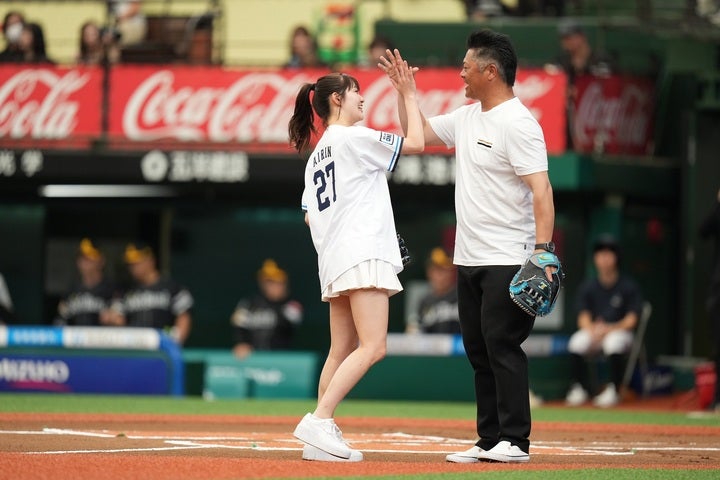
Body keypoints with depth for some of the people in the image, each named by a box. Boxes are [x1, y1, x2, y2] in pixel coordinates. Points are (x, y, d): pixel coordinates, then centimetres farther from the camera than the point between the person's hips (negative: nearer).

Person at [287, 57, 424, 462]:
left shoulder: (317, 155, 21)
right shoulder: (353, 138, -4)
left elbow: (310, 214, 19)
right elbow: (416, 143, -2)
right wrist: (409, 96, 9)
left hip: (333, 261, 10)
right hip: (361, 253, -10)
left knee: (342, 352, 8)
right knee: (372, 347, -16)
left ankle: (322, 438, 2)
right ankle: (319, 421, -25)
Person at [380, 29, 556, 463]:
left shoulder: (518, 123, -15)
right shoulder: (467, 118, 13)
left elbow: (541, 188, -22)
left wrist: (543, 248, -31)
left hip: (507, 261, -9)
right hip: (470, 260, 9)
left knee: (502, 345, -11)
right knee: (479, 349, 10)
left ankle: (514, 440, -9)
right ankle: (490, 440, 14)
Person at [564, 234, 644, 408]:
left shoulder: (629, 286, -1)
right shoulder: (587, 286, 8)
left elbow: (631, 320, -7)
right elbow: (583, 317, 1)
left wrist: (609, 329, -24)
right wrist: (592, 330, -22)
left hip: (619, 331, -3)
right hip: (592, 331, 3)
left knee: (614, 342, -39)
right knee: (577, 341, -30)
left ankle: (613, 390, -24)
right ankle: (580, 389, -16)